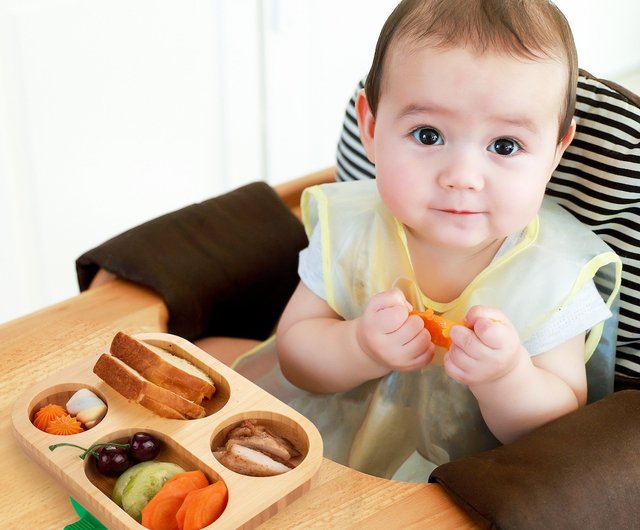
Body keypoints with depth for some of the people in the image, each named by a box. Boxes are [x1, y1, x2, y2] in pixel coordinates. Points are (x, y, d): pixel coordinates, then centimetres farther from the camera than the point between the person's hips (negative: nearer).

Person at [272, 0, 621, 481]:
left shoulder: (553, 277, -18)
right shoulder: (348, 226, -13)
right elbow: (293, 351, -7)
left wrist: (507, 377, -35)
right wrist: (362, 349, -29)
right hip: (335, 442, 1)